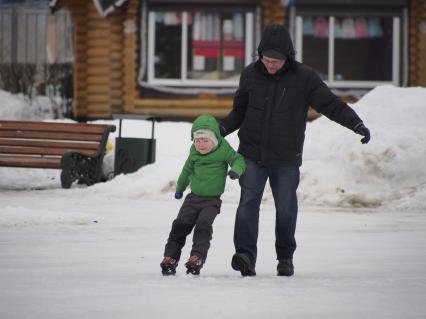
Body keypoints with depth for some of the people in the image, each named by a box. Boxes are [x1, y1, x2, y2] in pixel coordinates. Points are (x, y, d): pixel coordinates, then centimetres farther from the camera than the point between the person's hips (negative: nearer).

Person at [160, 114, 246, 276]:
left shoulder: (223, 150, -11)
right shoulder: (194, 152, 5)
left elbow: (238, 160, -11)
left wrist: (236, 170, -35)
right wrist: (179, 188, 34)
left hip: (212, 199, -4)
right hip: (194, 197, 4)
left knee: (203, 225, -21)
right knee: (180, 224, -4)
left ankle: (197, 257, -21)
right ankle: (170, 256, 0)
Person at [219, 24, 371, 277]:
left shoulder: (304, 77, -5)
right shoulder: (251, 74, 3)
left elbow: (331, 104, -4)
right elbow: (239, 111, 15)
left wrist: (356, 124, -16)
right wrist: (222, 128, -1)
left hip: (286, 159, -1)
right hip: (252, 154, 1)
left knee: (286, 209, 6)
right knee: (248, 204, -11)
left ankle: (286, 258, 21)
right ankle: (246, 257, -16)